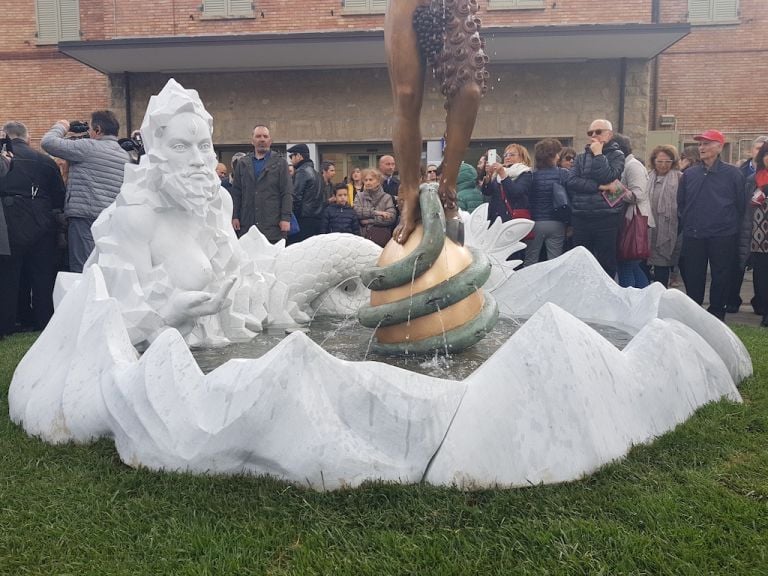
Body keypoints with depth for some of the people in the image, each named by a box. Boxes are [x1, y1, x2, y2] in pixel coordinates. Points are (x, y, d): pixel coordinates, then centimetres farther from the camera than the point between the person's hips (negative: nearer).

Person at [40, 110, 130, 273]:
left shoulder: (88, 147, -7)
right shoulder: (126, 156, 13)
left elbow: (47, 142, -6)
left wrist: (61, 126, 14)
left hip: (85, 218, -7)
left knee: (82, 271, -5)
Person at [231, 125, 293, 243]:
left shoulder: (280, 163, 7)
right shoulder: (242, 163, 15)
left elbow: (287, 193, 0)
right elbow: (236, 192, 14)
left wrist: (286, 218, -8)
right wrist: (234, 216, 6)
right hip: (247, 226, 3)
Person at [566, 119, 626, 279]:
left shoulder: (616, 156, 3)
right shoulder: (580, 157, 12)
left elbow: (608, 178, -14)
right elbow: (571, 181, -5)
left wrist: (598, 154, -9)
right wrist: (599, 187, -14)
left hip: (606, 218, -3)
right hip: (580, 218, 3)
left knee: (606, 263, 4)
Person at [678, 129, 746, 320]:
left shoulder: (733, 174, -2)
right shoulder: (689, 174, 6)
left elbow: (741, 204, 2)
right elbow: (681, 203, 14)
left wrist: (732, 227, 3)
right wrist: (689, 224, 11)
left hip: (723, 238, -2)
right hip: (693, 237, 3)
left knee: (721, 278, 5)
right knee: (693, 277, 7)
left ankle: (716, 313, 17)